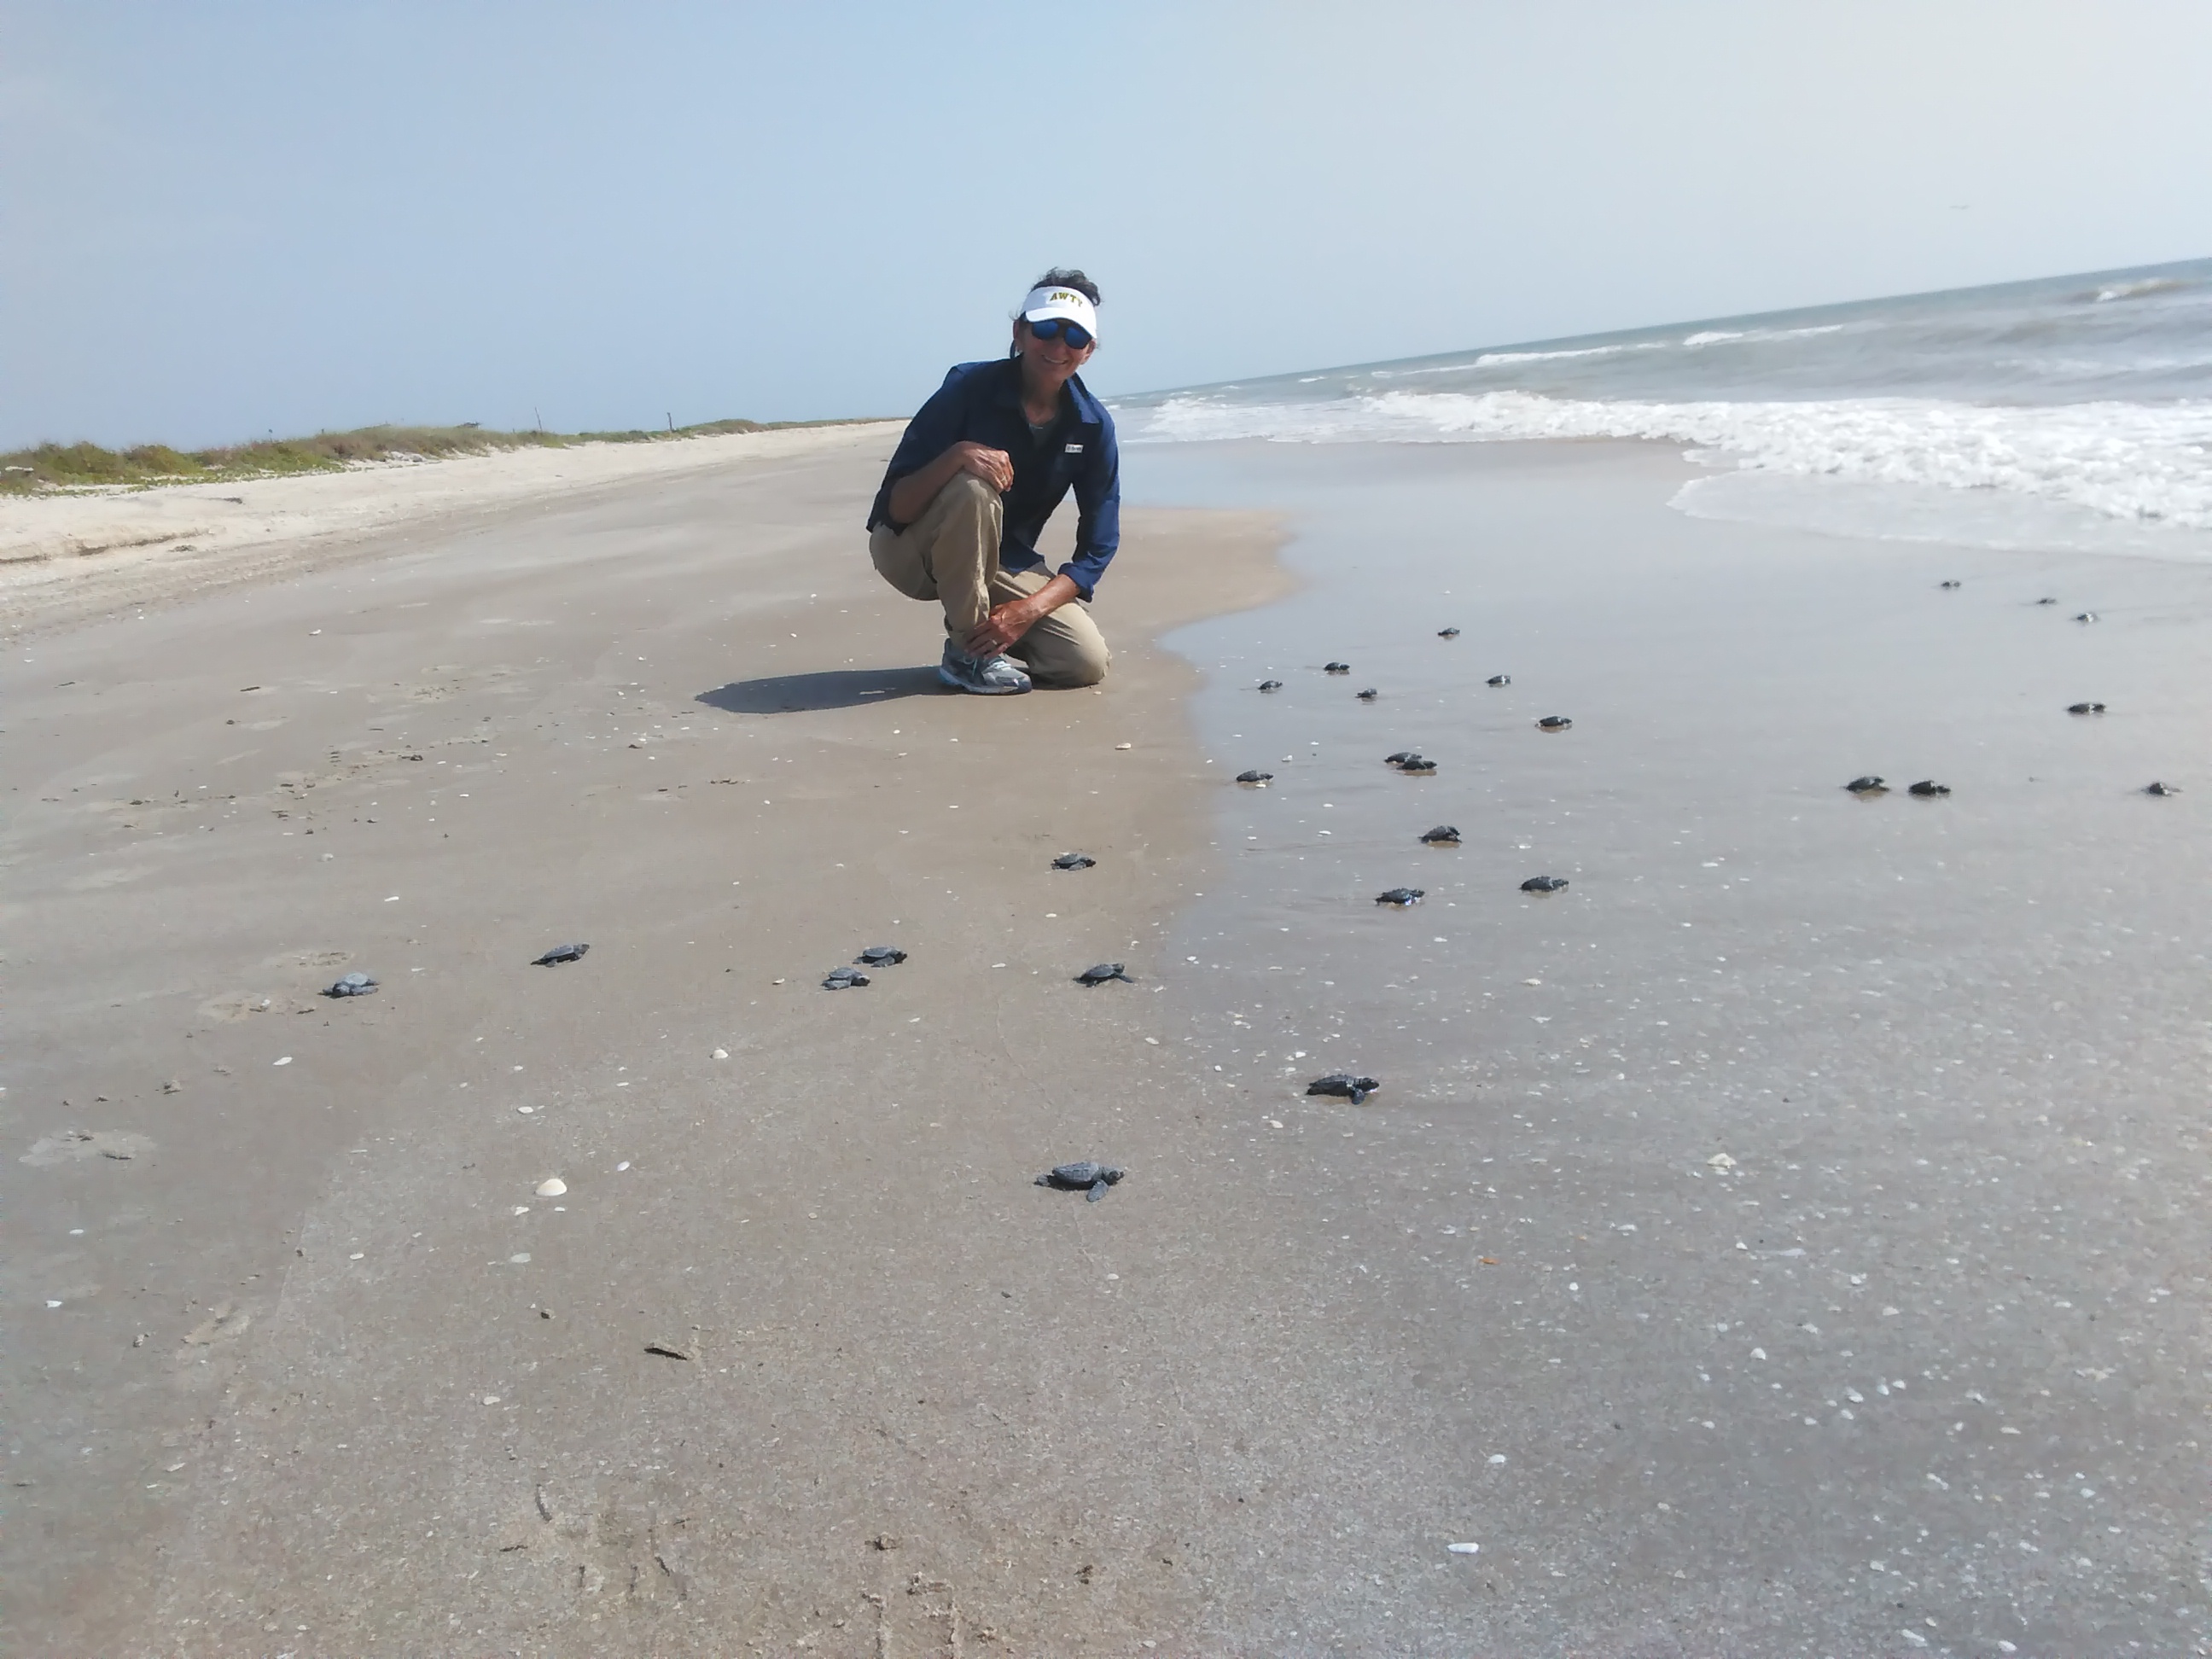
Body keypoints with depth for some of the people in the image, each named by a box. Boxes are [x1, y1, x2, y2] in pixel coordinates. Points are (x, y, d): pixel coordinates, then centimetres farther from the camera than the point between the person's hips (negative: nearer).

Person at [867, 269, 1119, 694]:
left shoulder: (1092, 425, -8)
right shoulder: (970, 387, -20)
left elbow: (1098, 546, -7)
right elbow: (894, 507, -23)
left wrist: (1030, 608, -22)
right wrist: (955, 456, -42)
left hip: (1002, 563, 4)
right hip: (908, 550, -3)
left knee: (1087, 663, -17)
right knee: (972, 488, -36)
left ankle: (988, 633, 12)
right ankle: (968, 652, -21)